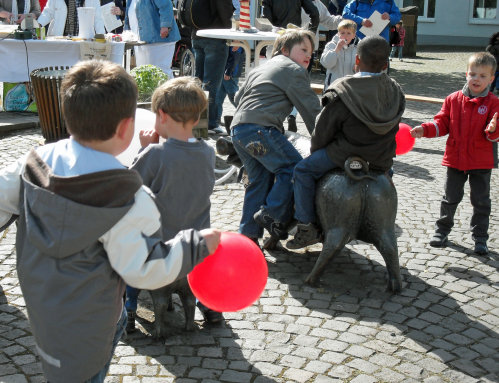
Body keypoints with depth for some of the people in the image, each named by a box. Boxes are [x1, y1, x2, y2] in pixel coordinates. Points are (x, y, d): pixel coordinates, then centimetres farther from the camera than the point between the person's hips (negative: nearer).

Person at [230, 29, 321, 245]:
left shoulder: (259, 69, 30)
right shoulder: (294, 71, 3)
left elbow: (239, 97, 33)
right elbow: (310, 109, 1)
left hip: (237, 129, 9)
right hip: (260, 129, -9)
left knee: (259, 180, 13)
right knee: (292, 166, -6)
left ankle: (248, 234, 14)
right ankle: (272, 215, -8)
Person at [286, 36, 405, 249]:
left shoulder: (341, 93, -17)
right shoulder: (395, 91, -1)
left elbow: (323, 130, -9)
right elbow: (393, 127, 9)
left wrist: (315, 152, 12)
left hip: (346, 155, -5)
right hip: (382, 159, 6)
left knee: (303, 170, 8)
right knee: (387, 170, 39)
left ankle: (307, 227, 5)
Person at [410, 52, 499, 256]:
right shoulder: (454, 99, 0)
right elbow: (442, 123, 4)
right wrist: (425, 129, -12)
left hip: (482, 162, -2)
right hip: (456, 159, 2)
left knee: (481, 201, 7)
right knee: (450, 197, 13)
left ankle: (480, 237, 20)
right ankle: (442, 230, 30)